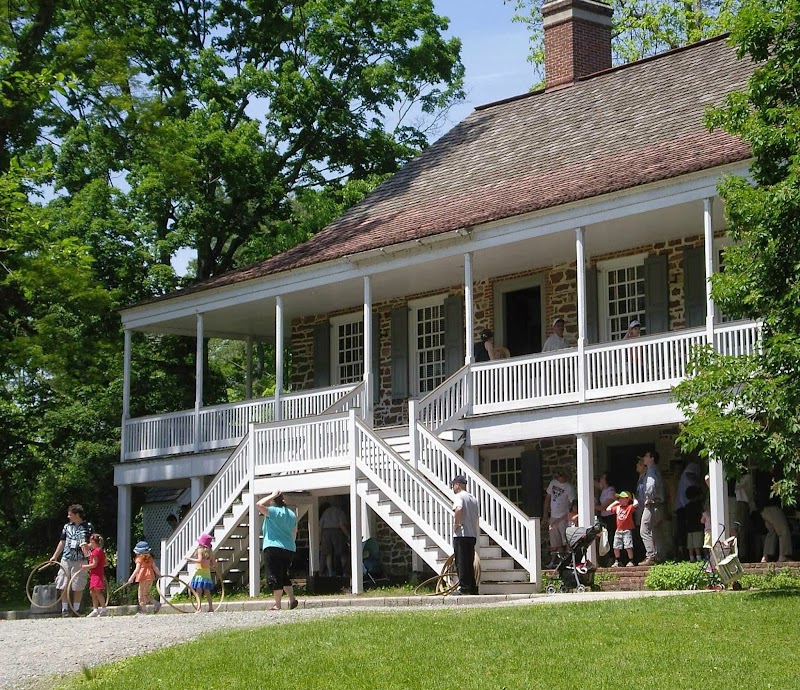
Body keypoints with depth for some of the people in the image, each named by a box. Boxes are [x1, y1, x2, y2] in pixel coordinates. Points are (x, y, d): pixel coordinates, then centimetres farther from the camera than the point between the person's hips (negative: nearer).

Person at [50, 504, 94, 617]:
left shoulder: (88, 527, -1)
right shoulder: (67, 527, 13)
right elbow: (62, 542, 19)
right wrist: (55, 556, 15)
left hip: (80, 561, -4)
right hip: (66, 560, 4)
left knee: (78, 586, 0)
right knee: (63, 586, 0)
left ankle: (76, 609, 11)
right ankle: (65, 609, 6)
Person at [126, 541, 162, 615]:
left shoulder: (139, 559, -7)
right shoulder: (150, 558, 10)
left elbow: (137, 569, -14)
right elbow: (154, 567, 11)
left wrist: (131, 578, -12)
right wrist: (159, 575, 22)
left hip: (143, 578, -7)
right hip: (150, 577, 7)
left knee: (141, 594, 4)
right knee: (146, 594, 20)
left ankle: (143, 610, 4)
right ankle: (156, 603, 6)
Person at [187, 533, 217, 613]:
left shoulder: (200, 550, -6)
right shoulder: (210, 551, 11)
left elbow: (200, 560, -19)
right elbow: (214, 563, 9)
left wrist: (190, 559, -10)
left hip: (200, 573, -6)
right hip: (207, 573, 6)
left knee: (199, 591, -8)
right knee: (207, 592, 13)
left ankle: (199, 608, -16)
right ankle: (211, 608, 15)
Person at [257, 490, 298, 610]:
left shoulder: (273, 511, -8)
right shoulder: (291, 514, 14)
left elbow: (259, 505, -21)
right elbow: (294, 534, 18)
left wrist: (272, 496, -10)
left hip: (273, 547, -7)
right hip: (290, 549, 7)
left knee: (274, 577, -3)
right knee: (284, 575, 20)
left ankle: (277, 605, -4)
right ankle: (292, 599, 10)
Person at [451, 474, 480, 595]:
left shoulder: (459, 496, -8)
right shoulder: (473, 498, 18)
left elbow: (458, 509, -29)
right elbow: (477, 518, 21)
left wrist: (457, 524, -18)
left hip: (461, 535, -8)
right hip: (472, 535, 8)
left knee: (461, 561, -4)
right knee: (470, 562, 12)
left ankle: (463, 587, -7)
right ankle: (472, 587, 12)